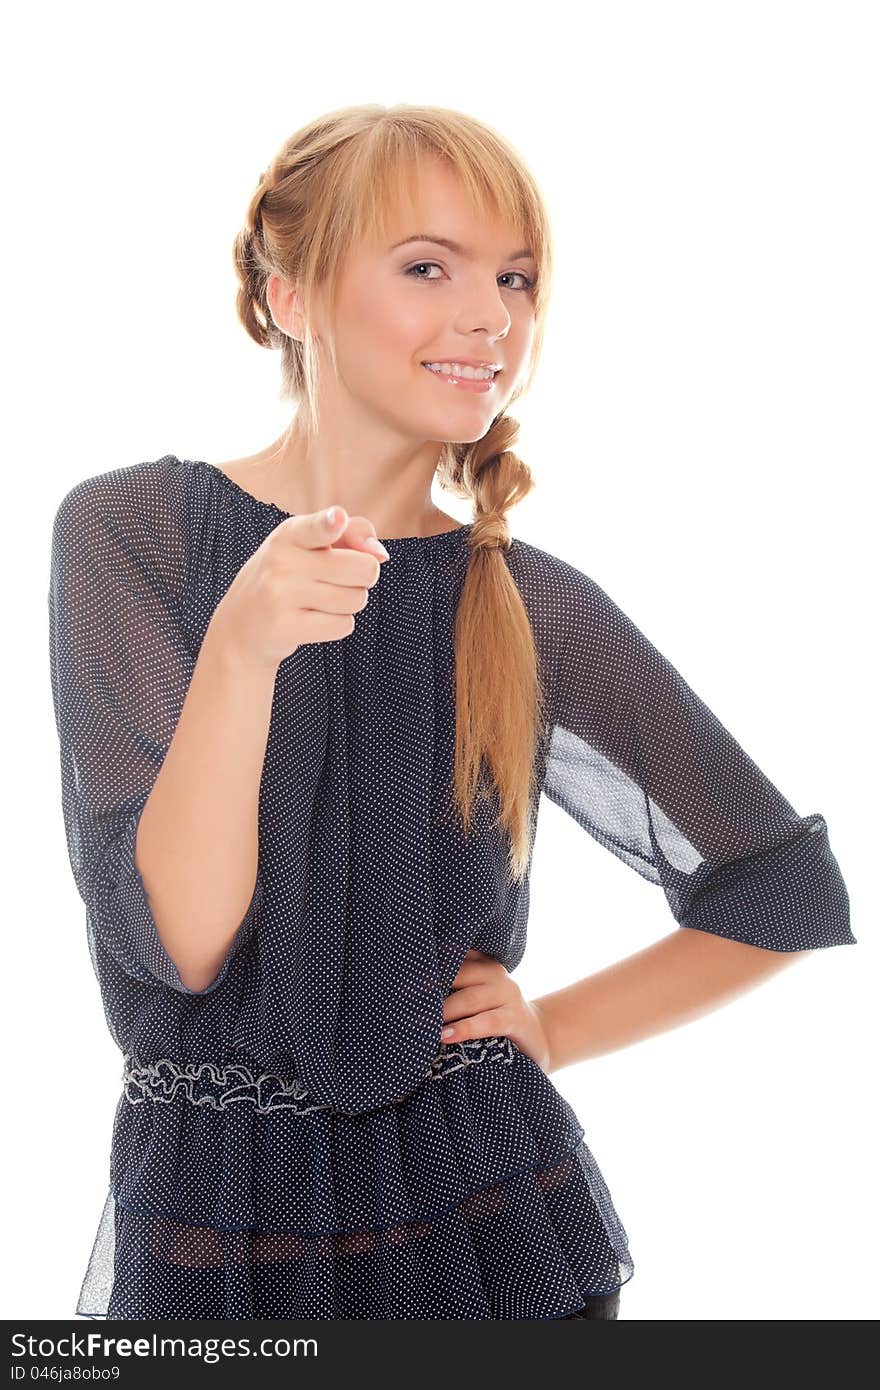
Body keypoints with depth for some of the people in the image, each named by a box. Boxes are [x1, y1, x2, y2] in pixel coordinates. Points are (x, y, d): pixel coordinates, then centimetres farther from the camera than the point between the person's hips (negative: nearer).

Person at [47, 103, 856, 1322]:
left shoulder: (536, 611, -4)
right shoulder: (130, 533, -7)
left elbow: (788, 896, 7)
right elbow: (173, 939, -17)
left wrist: (554, 1030, 0)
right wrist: (241, 647, -29)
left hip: (487, 1218, 1)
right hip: (212, 1233, -1)